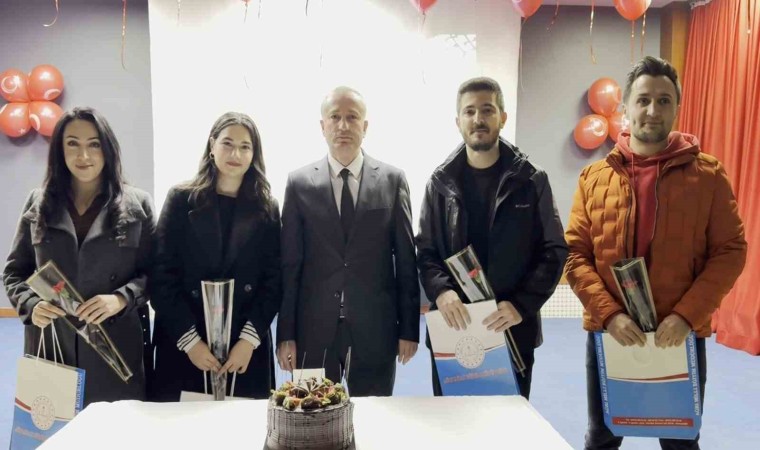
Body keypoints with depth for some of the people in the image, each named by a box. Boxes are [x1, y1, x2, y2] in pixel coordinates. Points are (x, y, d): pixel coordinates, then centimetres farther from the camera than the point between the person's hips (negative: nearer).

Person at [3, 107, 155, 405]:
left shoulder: (137, 204, 3)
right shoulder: (39, 203, 9)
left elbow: (155, 273, 1)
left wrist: (121, 299, -16)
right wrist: (31, 304, -7)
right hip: (50, 346, 2)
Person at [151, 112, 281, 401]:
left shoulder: (267, 209, 5)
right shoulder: (181, 199, 2)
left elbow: (273, 282, 1)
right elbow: (162, 277, -3)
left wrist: (249, 338, -9)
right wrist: (189, 340, -9)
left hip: (247, 349, 1)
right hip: (184, 346, 0)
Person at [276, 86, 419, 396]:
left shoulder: (393, 180, 1)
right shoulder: (299, 183, 1)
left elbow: (406, 259, 2)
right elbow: (289, 264, 1)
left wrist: (409, 328, 1)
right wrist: (286, 333, -1)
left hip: (375, 328, 0)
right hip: (314, 328, 0)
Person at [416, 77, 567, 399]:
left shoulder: (531, 180, 1)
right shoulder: (441, 182, 4)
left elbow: (554, 251, 0)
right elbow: (425, 251, 3)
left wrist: (522, 305, -14)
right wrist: (441, 291, -18)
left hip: (513, 329, 0)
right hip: (452, 328, 1)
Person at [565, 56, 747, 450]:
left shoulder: (708, 175, -1)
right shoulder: (594, 177, 1)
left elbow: (730, 251, -4)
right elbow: (575, 255, -2)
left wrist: (687, 315, -16)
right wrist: (608, 313, -15)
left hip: (682, 335, -1)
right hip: (608, 332, 1)